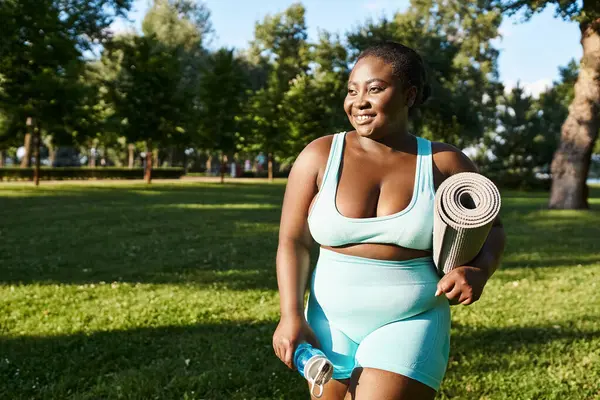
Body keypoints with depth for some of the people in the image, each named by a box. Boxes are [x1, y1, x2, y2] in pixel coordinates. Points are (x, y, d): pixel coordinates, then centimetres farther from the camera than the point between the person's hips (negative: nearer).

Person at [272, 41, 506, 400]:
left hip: (409, 326, -2)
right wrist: (291, 316, -12)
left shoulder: (445, 163, -3)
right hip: (331, 327, 2)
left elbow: (491, 229, 9)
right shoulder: (320, 156, -3)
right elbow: (293, 241, -2)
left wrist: (479, 272, -12)